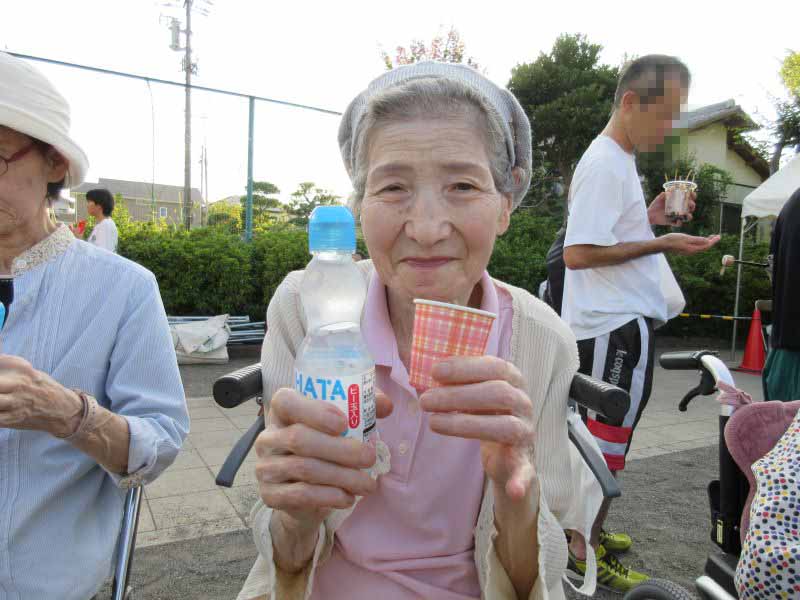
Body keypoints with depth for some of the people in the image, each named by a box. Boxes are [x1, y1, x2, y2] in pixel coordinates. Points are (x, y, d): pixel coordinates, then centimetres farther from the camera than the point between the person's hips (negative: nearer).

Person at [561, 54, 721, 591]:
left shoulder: (620, 160, 17)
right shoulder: (604, 164, -16)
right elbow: (577, 253, -23)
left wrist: (650, 217, 8)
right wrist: (660, 243, -21)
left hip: (627, 321, 11)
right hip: (613, 326, -11)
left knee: (606, 436, 19)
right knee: (608, 439, -1)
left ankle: (585, 527, 35)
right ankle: (585, 550, 14)